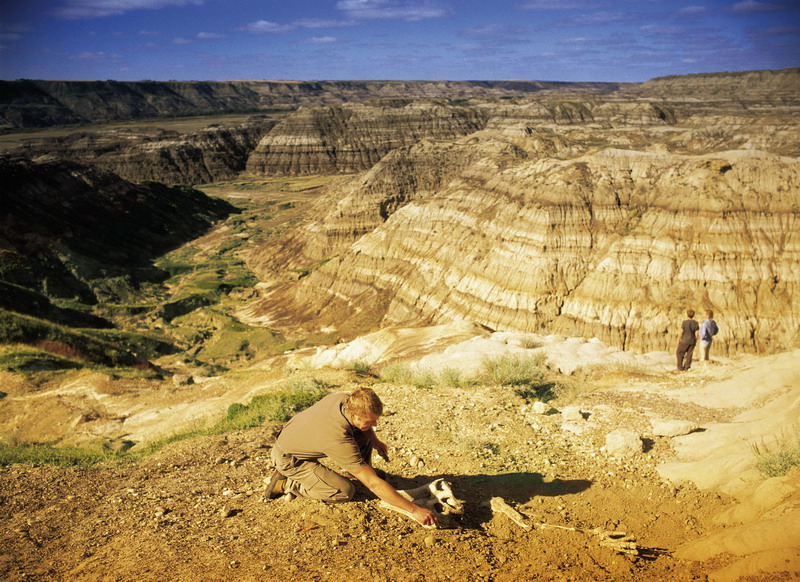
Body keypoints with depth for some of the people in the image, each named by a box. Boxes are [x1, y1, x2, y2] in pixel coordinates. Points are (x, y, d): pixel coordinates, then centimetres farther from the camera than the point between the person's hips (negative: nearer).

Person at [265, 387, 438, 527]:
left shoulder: (344, 398, -21)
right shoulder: (340, 440, -40)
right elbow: (374, 484, -37)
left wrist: (374, 439, -11)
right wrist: (414, 510, -35)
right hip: (288, 458, -7)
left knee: (364, 435, -7)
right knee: (345, 492, -16)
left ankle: (363, 470, 17)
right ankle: (286, 483, -3)